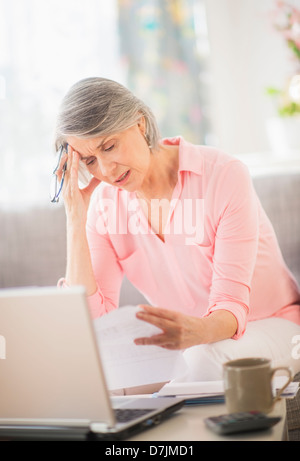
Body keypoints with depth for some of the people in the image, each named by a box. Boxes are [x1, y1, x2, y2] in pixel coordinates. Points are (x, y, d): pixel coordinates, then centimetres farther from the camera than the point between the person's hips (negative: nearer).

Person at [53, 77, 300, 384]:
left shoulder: (224, 175, -20)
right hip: (184, 339, 3)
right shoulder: (103, 204, -7)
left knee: (207, 359, -35)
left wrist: (198, 332, -48)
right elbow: (91, 324, -15)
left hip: (270, 325, -3)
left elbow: (231, 303, -24)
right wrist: (76, 221, -20)